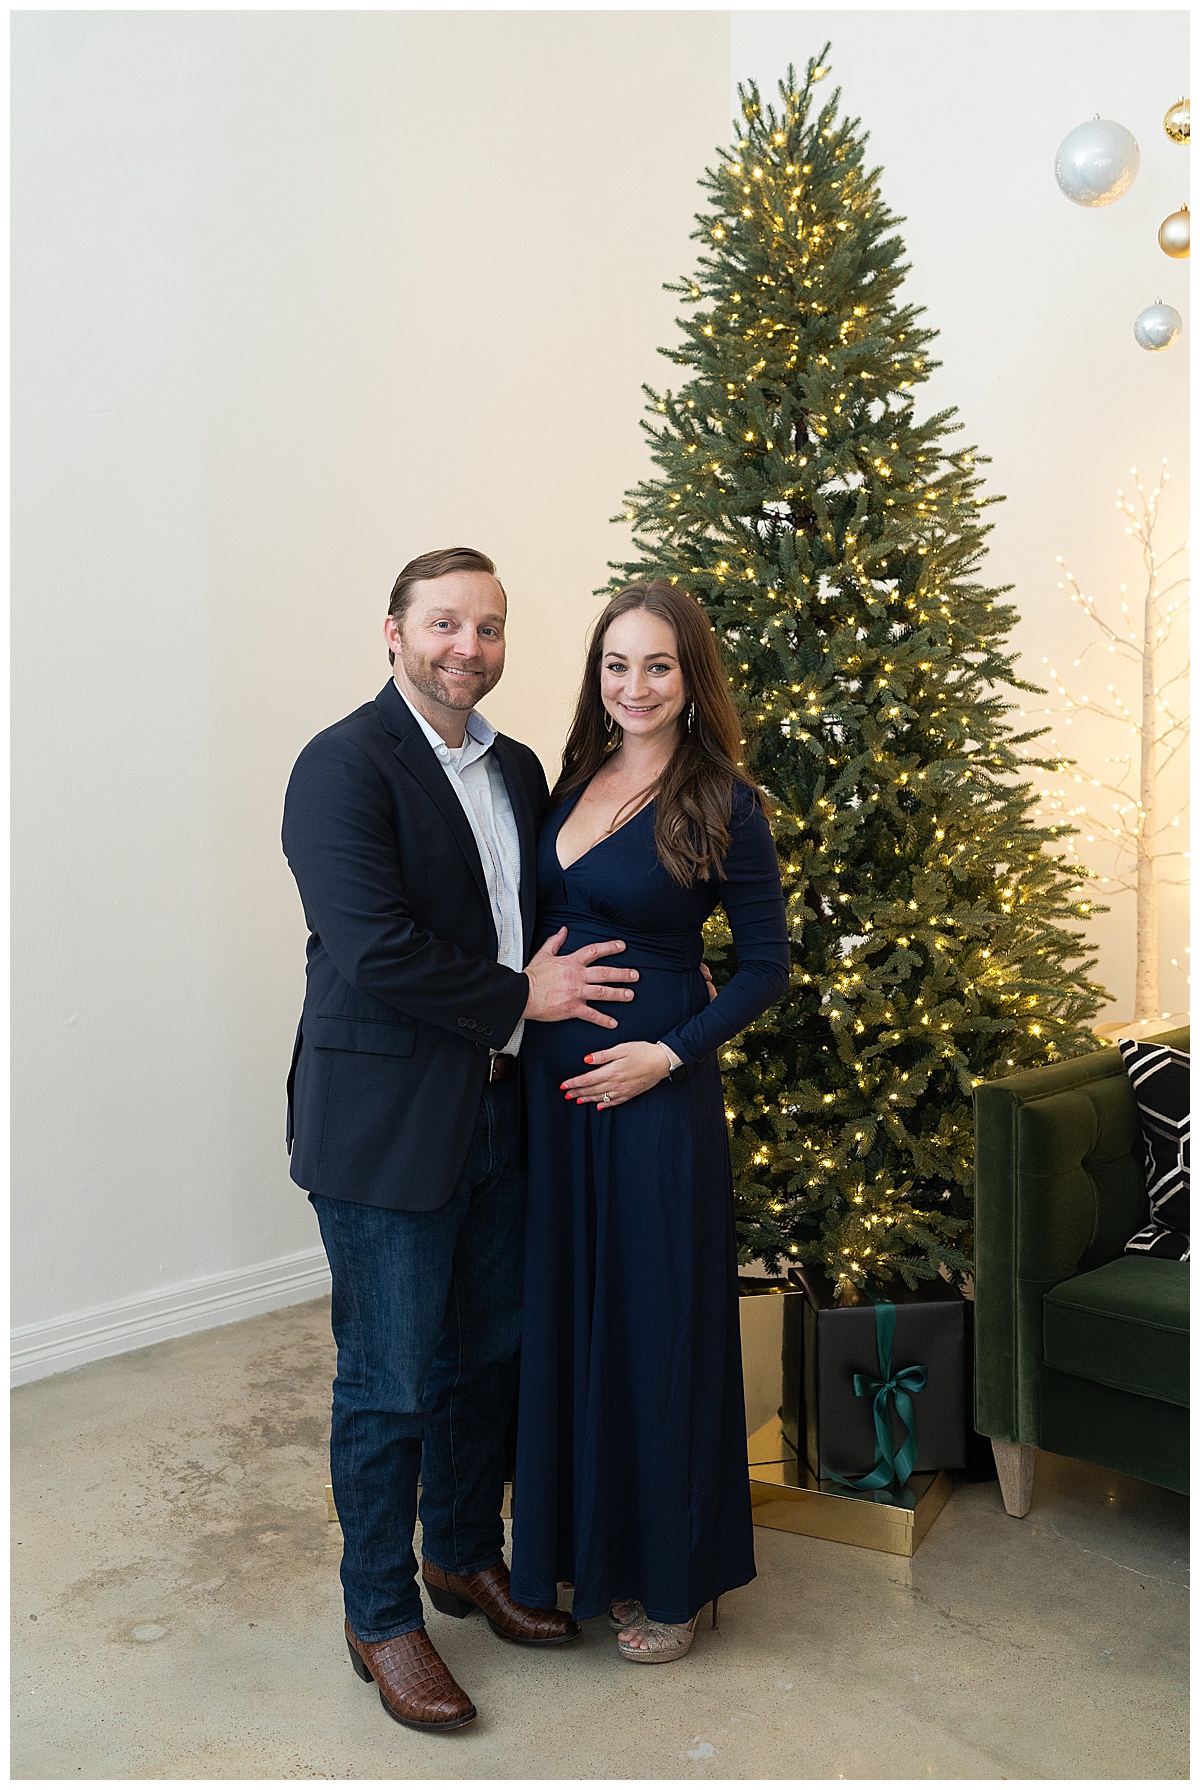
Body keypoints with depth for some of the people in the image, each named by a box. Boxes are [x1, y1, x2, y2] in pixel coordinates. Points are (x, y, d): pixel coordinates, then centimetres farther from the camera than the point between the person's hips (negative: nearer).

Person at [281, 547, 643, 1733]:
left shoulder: (516, 769, 11)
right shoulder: (344, 766, -14)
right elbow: (373, 948, -23)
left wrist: (627, 976, 2)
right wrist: (520, 999, -15)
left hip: (498, 1115, 7)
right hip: (385, 1128, -7)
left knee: (486, 1356, 19)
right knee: (388, 1386, 5)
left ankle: (466, 1556, 40)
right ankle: (381, 1616, 24)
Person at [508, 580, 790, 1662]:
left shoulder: (723, 805, -10)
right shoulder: (578, 779, 7)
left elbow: (766, 965, -8)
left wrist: (668, 1054, -16)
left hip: (655, 1088, -6)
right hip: (554, 1078, 6)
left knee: (657, 1316, 4)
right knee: (566, 1307, 14)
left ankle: (674, 1578, 23)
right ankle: (580, 1544, 32)